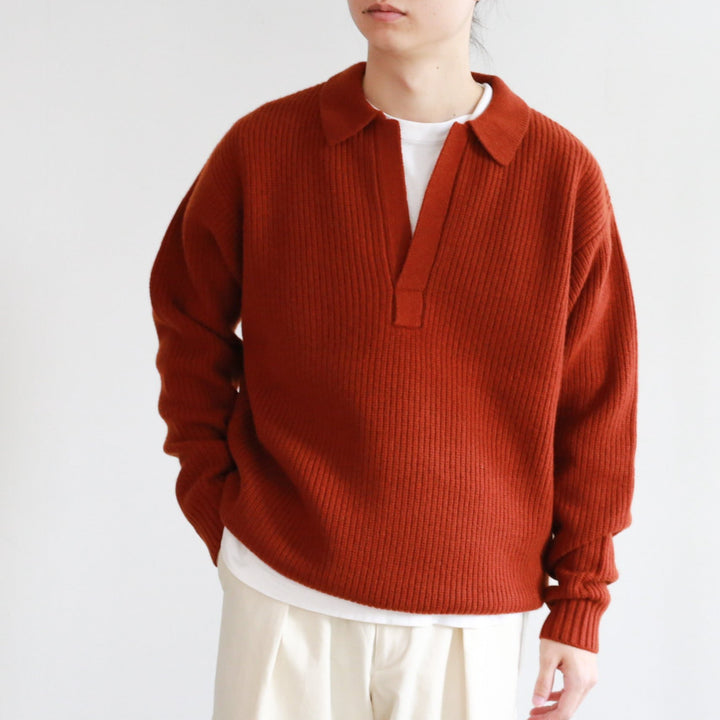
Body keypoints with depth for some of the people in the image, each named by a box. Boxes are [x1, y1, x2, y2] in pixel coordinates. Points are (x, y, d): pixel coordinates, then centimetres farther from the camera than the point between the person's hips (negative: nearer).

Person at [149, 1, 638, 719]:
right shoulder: (259, 148, -3)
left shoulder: (565, 174, -4)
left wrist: (579, 605, 3)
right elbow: (189, 330, 9)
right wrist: (217, 508, 3)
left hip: (472, 612, 0)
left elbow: (596, 411, 1)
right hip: (285, 597, 0)